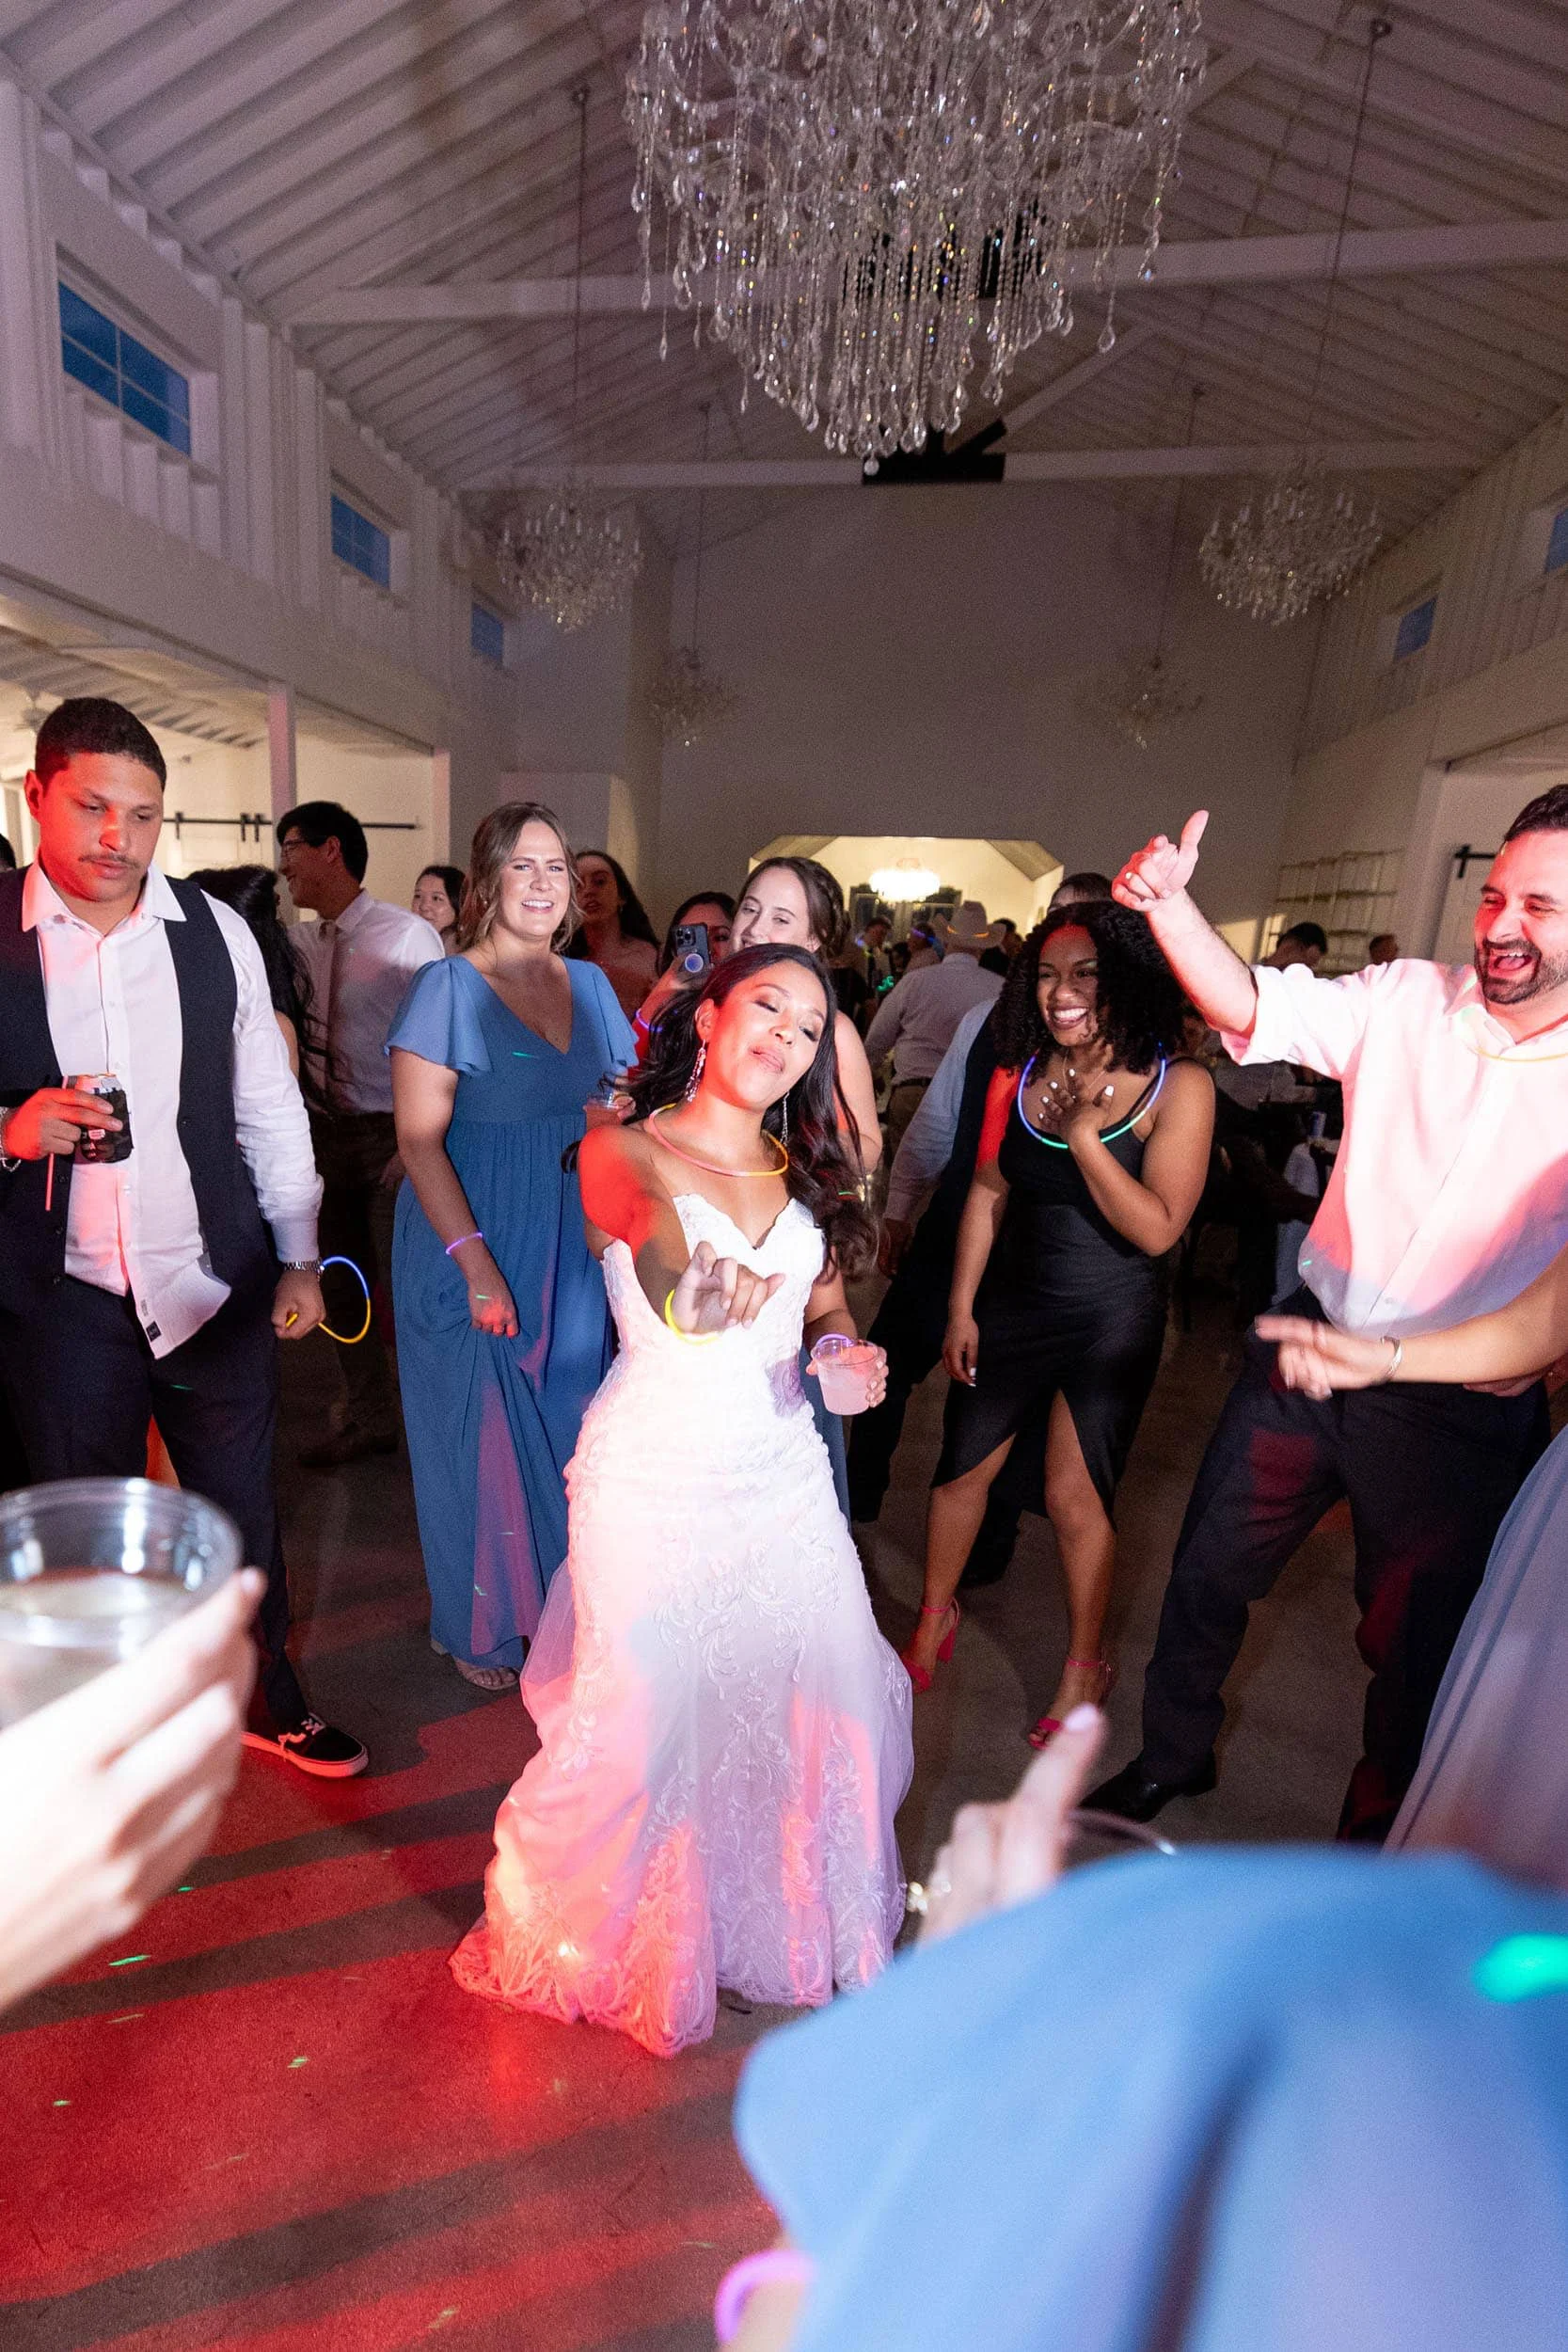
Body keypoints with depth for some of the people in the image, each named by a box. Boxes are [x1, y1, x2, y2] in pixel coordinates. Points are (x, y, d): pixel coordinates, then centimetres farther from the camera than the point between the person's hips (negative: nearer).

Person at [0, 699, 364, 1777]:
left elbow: (270, 1104, 4)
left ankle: (270, 1699, 39)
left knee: (245, 1509, 14)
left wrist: (300, 1256, 5)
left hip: (218, 1284, 1)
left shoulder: (216, 930, -1)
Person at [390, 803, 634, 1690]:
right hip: (474, 1245, -5)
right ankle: (481, 1625, 32)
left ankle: (560, 1599, 38)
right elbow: (419, 1138, -14)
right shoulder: (448, 987, -9)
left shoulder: (590, 984, 6)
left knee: (566, 1427, 16)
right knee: (481, 1431, 9)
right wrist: (477, 1262, -21)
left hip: (576, 1249, 5)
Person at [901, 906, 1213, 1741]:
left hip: (1112, 1321, -3)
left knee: (1075, 1499, 7)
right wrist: (961, 1308, 4)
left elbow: (1159, 1229, -18)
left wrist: (1083, 1133, -24)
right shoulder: (1019, 1074, -3)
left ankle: (1085, 1662, 34)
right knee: (960, 1469, 14)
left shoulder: (1178, 1086, -13)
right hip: (1012, 1304, 4)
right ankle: (933, 1621, 41)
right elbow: (987, 1195, 3)